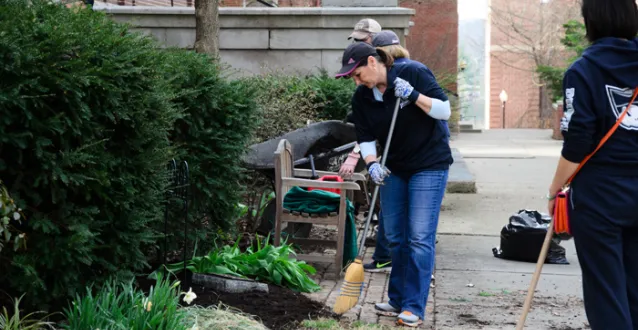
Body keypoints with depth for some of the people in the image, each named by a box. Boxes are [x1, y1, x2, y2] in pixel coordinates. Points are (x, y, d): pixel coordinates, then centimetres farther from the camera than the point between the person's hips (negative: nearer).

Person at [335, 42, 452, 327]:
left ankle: (414, 308, -7)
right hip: (395, 168, 6)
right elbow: (365, 138, -1)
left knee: (420, 237, -10)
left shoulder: (413, 73, -16)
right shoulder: (361, 98, -3)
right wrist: (372, 164, -19)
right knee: (394, 237, 9)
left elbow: (445, 110, -15)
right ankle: (398, 300, 21)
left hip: (429, 165, -5)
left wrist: (413, 95, -27)